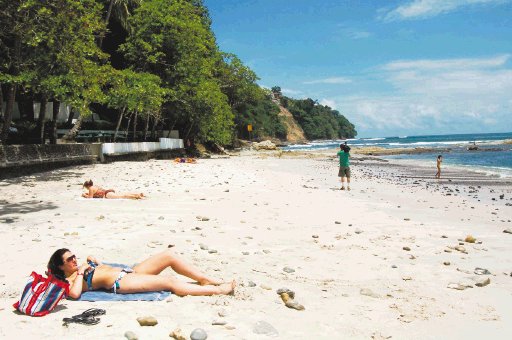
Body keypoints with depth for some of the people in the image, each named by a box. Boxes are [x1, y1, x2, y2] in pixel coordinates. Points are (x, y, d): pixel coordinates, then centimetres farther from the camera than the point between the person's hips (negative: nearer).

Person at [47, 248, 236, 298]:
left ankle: (206, 279, 1)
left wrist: (93, 261, 17)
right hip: (120, 283, -10)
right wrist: (80, 273, -13)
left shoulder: (81, 267, 23)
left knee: (168, 255, -3)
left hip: (128, 271, 10)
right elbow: (75, 293, -26)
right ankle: (217, 290, -19)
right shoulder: (69, 281, -2)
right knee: (171, 282, -22)